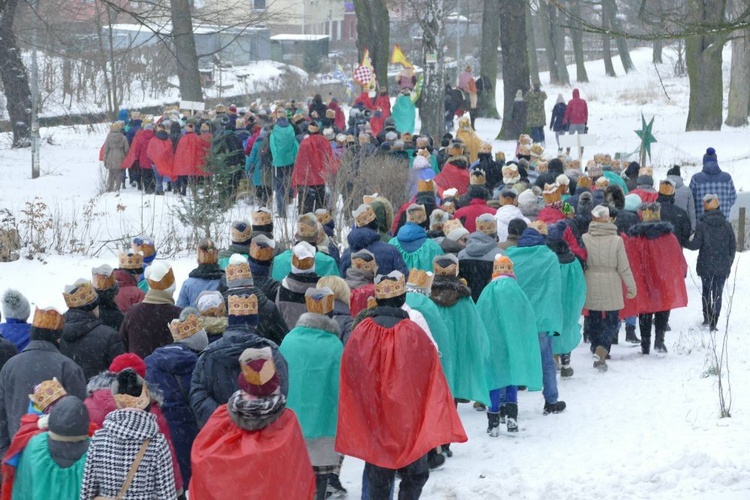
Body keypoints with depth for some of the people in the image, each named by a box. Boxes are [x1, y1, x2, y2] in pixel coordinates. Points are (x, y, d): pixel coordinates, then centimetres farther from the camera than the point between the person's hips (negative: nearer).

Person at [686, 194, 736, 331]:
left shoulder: (701, 225, -8)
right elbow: (733, 246, 4)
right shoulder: (726, 225, 0)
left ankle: (707, 318, 20)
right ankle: (714, 322, -2)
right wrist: (729, 264, 15)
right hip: (722, 266, 1)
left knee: (706, 291, 18)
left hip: (706, 266, -1)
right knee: (718, 293, 4)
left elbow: (696, 244, -10)